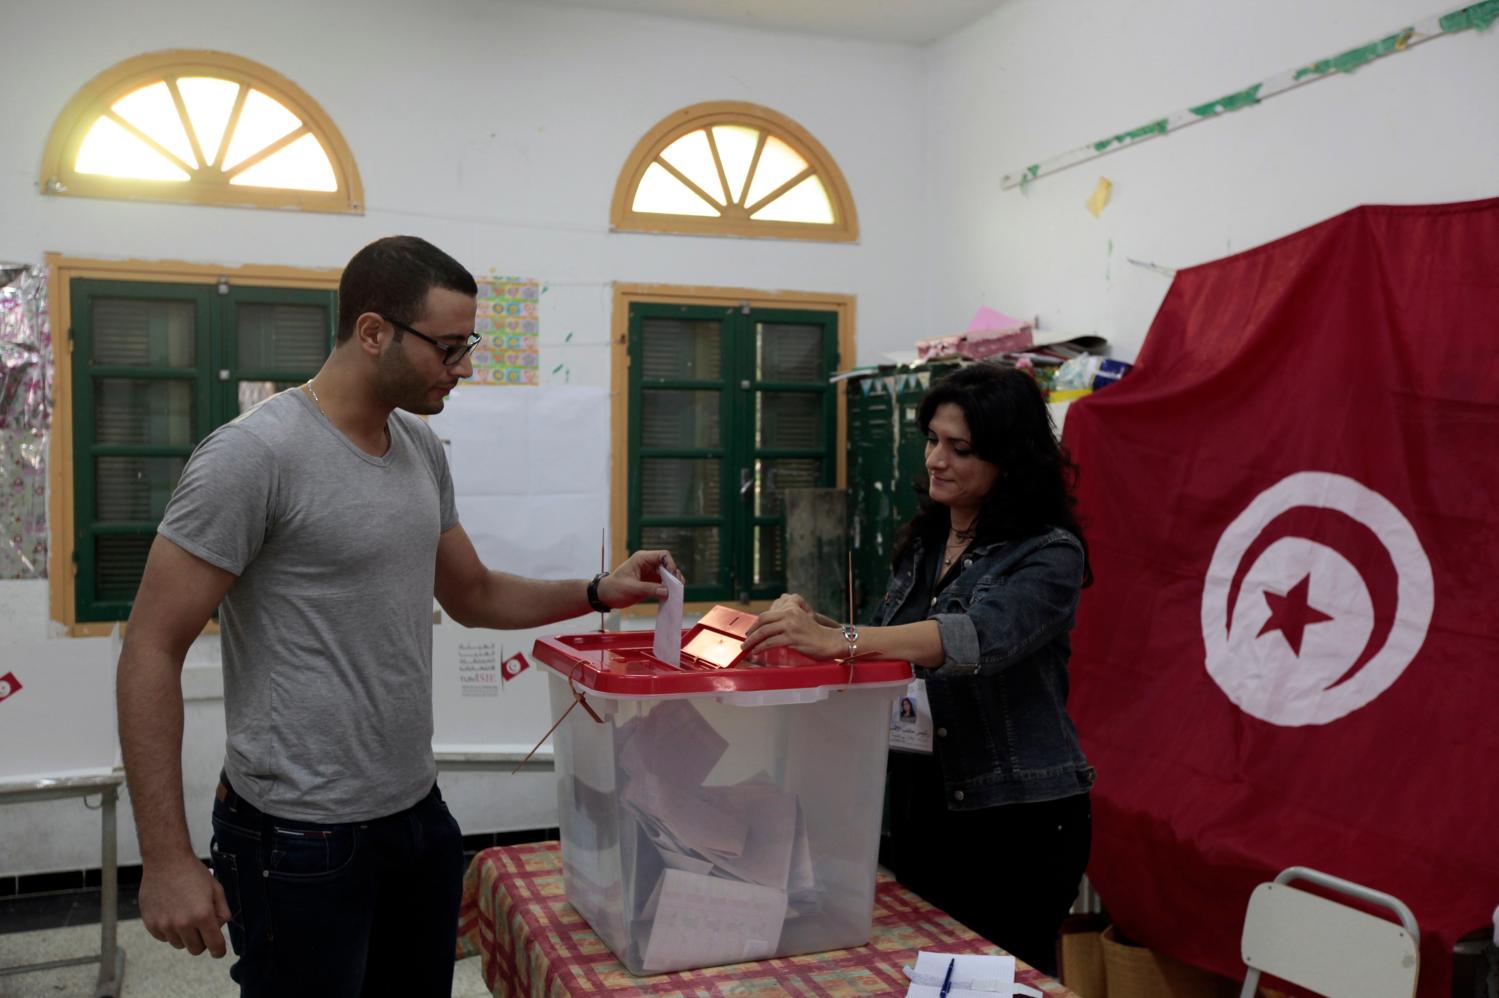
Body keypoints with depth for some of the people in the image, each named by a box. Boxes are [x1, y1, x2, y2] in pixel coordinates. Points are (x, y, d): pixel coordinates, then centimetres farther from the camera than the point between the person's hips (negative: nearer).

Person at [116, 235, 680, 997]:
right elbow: (152, 651, -15)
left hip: (420, 813, 7)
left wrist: (597, 593, 2)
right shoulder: (253, 455, -17)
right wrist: (167, 861, -17)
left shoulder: (423, 449, 6)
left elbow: (473, 596, 17)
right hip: (299, 839, -7)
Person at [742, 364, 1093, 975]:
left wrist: (839, 640, -42)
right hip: (921, 807, 7)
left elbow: (981, 636, -32)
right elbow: (887, 650, 16)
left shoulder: (1050, 554, -14)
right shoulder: (922, 544, 8)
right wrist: (815, 628, -5)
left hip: (1017, 822, -6)